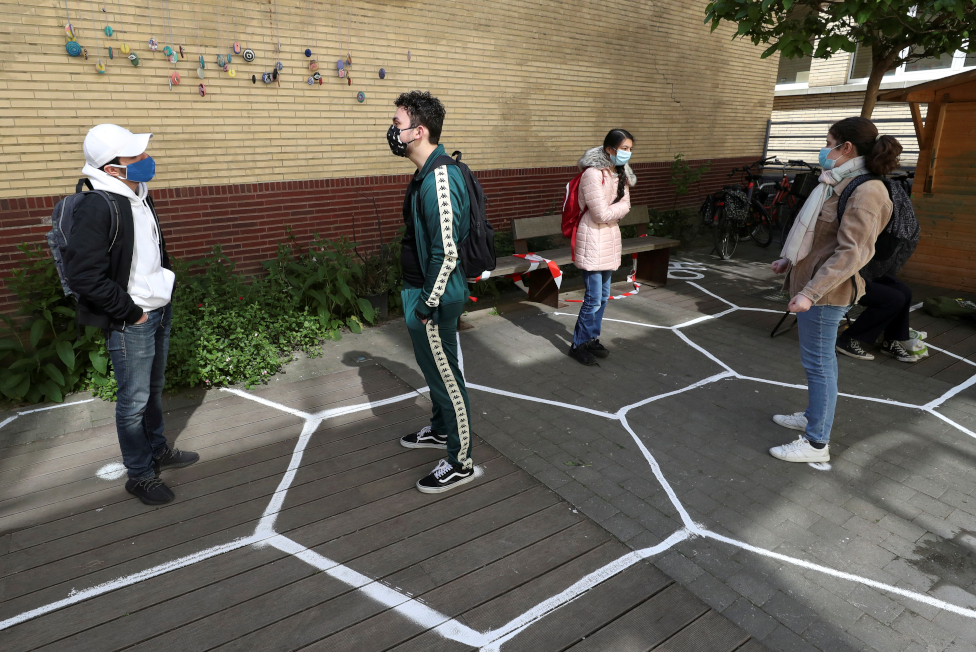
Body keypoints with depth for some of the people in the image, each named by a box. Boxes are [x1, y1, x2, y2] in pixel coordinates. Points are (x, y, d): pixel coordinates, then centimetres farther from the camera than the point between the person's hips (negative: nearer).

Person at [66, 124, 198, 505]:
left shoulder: (139, 196, 8)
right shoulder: (96, 208, -20)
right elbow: (83, 276, -23)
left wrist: (163, 289, 14)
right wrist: (130, 312, -16)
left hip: (159, 312, 9)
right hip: (129, 323, -9)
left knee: (154, 389, 21)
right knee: (134, 399, 2)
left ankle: (158, 451, 38)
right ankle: (140, 475, 18)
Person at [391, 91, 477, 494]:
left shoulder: (439, 180, -23)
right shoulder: (428, 173, 10)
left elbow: (446, 252, -26)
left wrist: (428, 303, -20)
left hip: (434, 297, -10)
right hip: (421, 290, 10)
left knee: (445, 375, 2)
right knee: (432, 366, 24)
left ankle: (460, 463, 18)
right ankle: (441, 430, 45)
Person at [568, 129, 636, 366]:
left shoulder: (621, 173, 8)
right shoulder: (593, 173, -18)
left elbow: (625, 207, 5)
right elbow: (602, 214, -21)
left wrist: (612, 209, -14)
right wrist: (620, 207, -4)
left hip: (611, 238, 9)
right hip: (593, 239, -8)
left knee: (603, 296, 14)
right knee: (594, 299, -5)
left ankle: (592, 339, 28)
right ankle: (578, 344, 10)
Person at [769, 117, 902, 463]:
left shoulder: (865, 192, -19)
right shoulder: (842, 185, 12)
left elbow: (851, 252, -26)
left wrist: (811, 292, -31)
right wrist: (790, 260, 24)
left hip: (824, 292, -10)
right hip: (811, 280, 10)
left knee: (818, 362, -3)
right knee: (820, 358, 20)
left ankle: (816, 443, 8)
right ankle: (815, 416, 37)